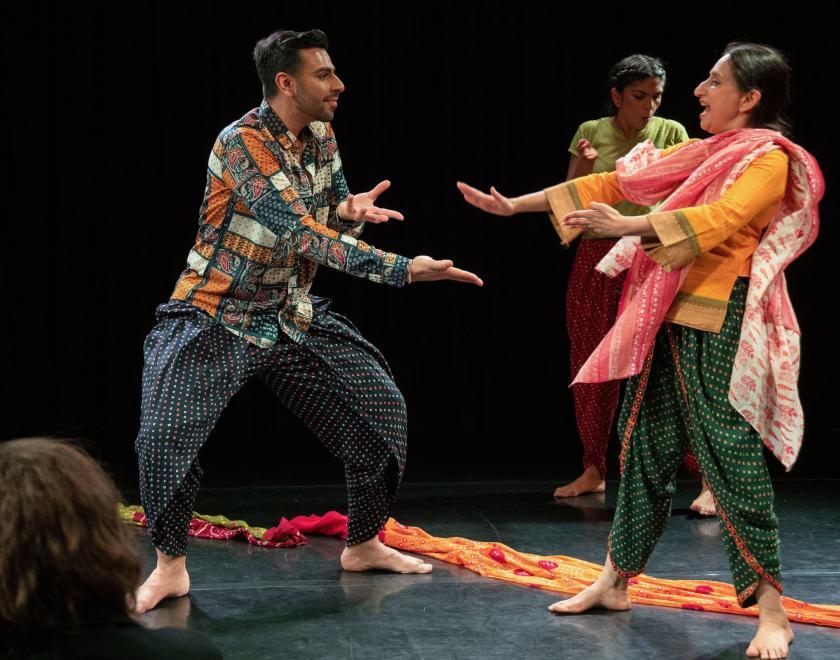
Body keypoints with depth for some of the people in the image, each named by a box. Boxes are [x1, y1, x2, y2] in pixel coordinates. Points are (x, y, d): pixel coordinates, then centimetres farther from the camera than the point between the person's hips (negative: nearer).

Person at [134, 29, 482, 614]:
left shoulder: (321, 137, 1)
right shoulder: (244, 142, -23)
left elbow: (331, 226, 10)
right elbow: (303, 234, -29)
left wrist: (348, 210, -17)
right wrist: (403, 269, -32)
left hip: (292, 317, 7)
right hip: (217, 317, -7)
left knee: (381, 406, 4)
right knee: (166, 433, -24)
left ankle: (364, 545, 21)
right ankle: (171, 566, -2)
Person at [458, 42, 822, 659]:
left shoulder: (769, 159, -6)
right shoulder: (701, 154, 18)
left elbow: (719, 219, -24)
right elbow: (615, 183, 20)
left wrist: (630, 225, -35)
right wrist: (516, 205, 19)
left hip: (717, 330, -8)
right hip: (665, 320, 8)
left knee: (730, 458, -10)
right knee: (645, 452, 13)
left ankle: (771, 610, -6)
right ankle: (615, 582, 23)